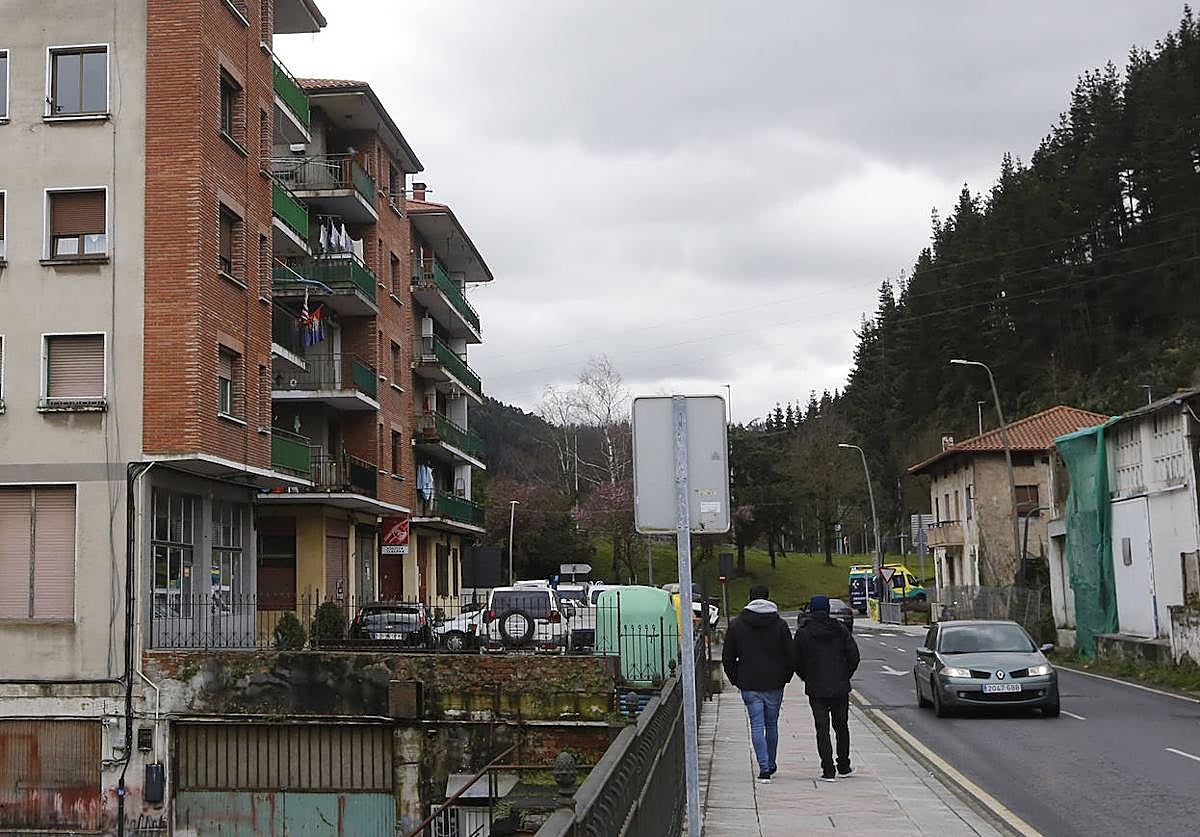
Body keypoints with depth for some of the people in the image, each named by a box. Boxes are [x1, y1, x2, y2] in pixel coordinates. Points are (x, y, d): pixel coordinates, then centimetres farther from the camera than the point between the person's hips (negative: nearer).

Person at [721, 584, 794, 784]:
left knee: (757, 726, 0)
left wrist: (736, 679, 13)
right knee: (772, 724, 15)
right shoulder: (779, 624, -2)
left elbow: (727, 658, 3)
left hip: (749, 686, -1)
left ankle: (764, 768, -11)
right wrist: (785, 677, 13)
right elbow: (790, 655, -1)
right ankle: (770, 765, 26)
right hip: (774, 684, 1)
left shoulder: (736, 625, 0)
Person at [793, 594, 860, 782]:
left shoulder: (802, 633, -6)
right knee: (841, 726, 16)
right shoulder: (840, 630, -2)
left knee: (822, 729, 1)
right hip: (840, 688, 2)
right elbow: (854, 655, -2)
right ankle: (844, 766, 23)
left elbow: (796, 662, -3)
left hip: (816, 689, -2)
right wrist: (845, 676, 11)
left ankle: (828, 770, -4)